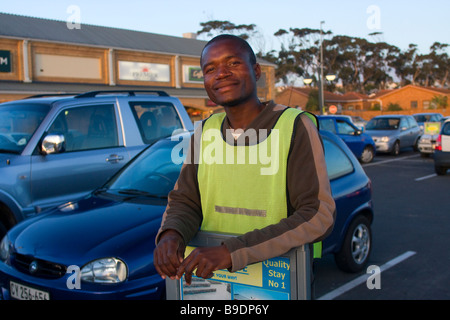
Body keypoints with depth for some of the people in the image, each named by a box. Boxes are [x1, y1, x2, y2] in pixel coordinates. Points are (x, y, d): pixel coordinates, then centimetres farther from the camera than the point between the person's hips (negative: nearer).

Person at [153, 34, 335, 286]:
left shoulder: (295, 126, -13)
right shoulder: (205, 132, 4)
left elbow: (319, 217, -20)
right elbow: (184, 202, 7)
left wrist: (233, 251, -28)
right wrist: (171, 234, -16)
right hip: (211, 279, 5)